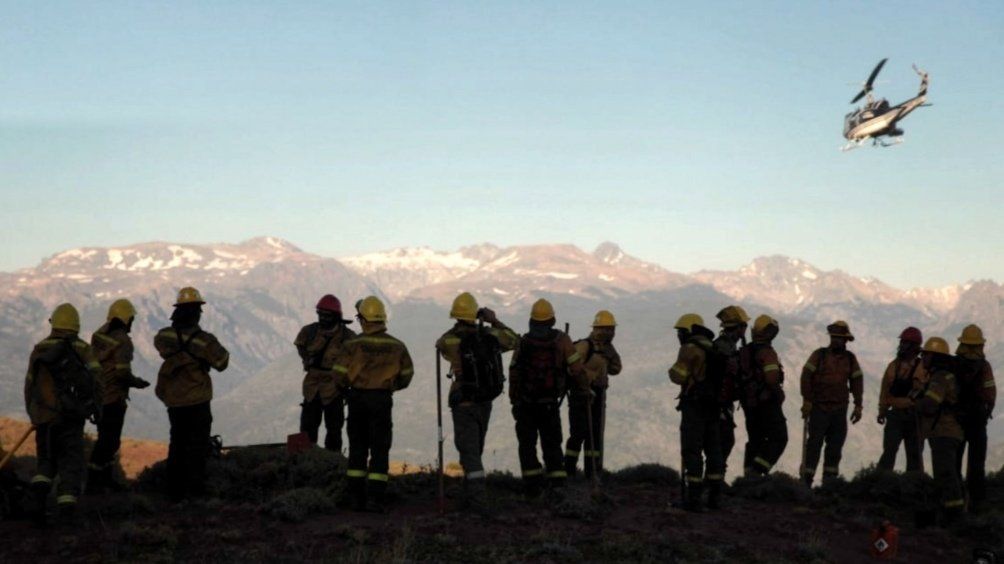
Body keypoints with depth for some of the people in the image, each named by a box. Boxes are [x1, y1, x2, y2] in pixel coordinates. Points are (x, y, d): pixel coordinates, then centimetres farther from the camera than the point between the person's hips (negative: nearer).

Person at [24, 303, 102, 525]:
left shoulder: (39, 349, 8)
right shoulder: (83, 349, 2)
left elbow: (29, 384, 12)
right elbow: (95, 376, -10)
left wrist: (32, 412, 25)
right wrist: (97, 407, -1)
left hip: (43, 416, 2)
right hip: (71, 416, -2)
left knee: (46, 459, 17)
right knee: (71, 461, 6)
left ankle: (40, 493, -8)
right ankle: (67, 505, -8)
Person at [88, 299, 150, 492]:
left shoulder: (98, 335, 6)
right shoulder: (122, 340, -19)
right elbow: (123, 372, -23)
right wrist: (137, 382, -5)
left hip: (97, 394, 8)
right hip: (114, 397, -8)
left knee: (106, 436, 19)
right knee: (109, 440, 1)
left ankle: (106, 477, 28)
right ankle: (93, 480, 2)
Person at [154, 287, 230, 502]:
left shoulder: (164, 336, -3)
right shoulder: (204, 340, -17)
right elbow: (222, 363, -6)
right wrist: (218, 348, 11)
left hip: (173, 401, 5)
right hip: (197, 401, -5)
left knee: (177, 444, 16)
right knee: (197, 446, 2)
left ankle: (175, 491, 20)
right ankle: (195, 490, -1)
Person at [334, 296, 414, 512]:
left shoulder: (352, 344, -7)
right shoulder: (397, 346, -1)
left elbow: (339, 375, -8)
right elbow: (406, 375, 9)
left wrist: (346, 388, 13)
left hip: (357, 398, 0)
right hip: (382, 399, 0)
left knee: (357, 448, 12)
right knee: (380, 449, 4)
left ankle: (356, 497, 13)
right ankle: (375, 497, -3)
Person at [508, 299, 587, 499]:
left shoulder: (523, 342, -5)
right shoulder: (562, 340, -5)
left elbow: (514, 373, -4)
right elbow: (576, 369, -7)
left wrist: (514, 401, 5)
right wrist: (585, 391, 6)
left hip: (526, 403, 0)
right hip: (551, 404, 1)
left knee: (527, 444, 10)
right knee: (552, 444, 11)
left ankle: (533, 484, 4)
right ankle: (557, 483, 0)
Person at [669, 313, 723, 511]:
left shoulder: (690, 348, -10)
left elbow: (678, 377, -14)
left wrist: (673, 371, 5)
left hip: (695, 404, -7)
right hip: (714, 406, 7)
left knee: (692, 450, -4)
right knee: (713, 449, 13)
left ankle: (694, 497, -7)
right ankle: (715, 496, 16)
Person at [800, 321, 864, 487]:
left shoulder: (850, 359, 9)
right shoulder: (819, 355, -2)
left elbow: (857, 382, 11)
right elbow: (806, 376, -7)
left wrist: (858, 406, 6)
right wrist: (807, 401, -13)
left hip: (840, 409, 4)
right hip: (819, 408, -4)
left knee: (836, 445, 5)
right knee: (814, 443, -6)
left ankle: (830, 479, 13)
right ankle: (806, 479, -4)